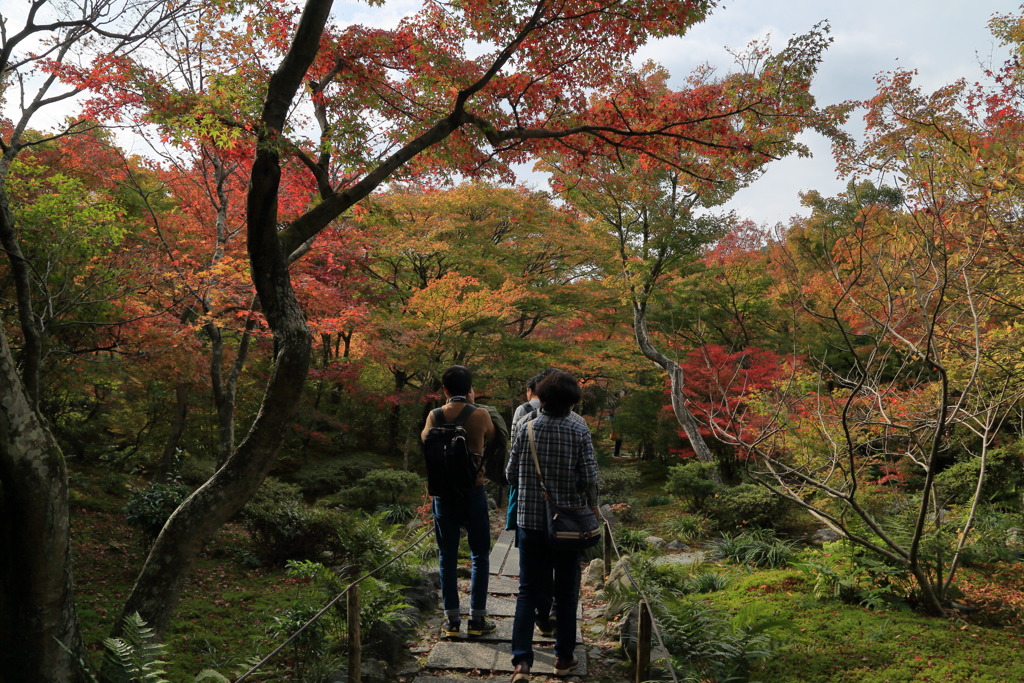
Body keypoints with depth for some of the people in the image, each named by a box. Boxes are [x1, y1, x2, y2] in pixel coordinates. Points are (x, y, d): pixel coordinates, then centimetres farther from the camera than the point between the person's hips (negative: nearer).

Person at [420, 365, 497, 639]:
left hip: (443, 493, 2)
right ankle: (477, 619, 12)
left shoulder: (434, 415, -3)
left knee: (447, 556, 10)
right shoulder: (480, 415, -9)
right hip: (473, 491, -2)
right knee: (479, 555, 10)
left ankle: (452, 620, 14)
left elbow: (424, 437, 19)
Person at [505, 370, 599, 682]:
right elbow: (590, 477, -12)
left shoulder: (526, 429, -3)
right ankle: (564, 657, 24)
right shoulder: (579, 430, -10)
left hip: (530, 519, 1)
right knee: (566, 591, 14)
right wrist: (592, 505, 6)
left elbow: (511, 474, 2)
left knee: (528, 591, 7)